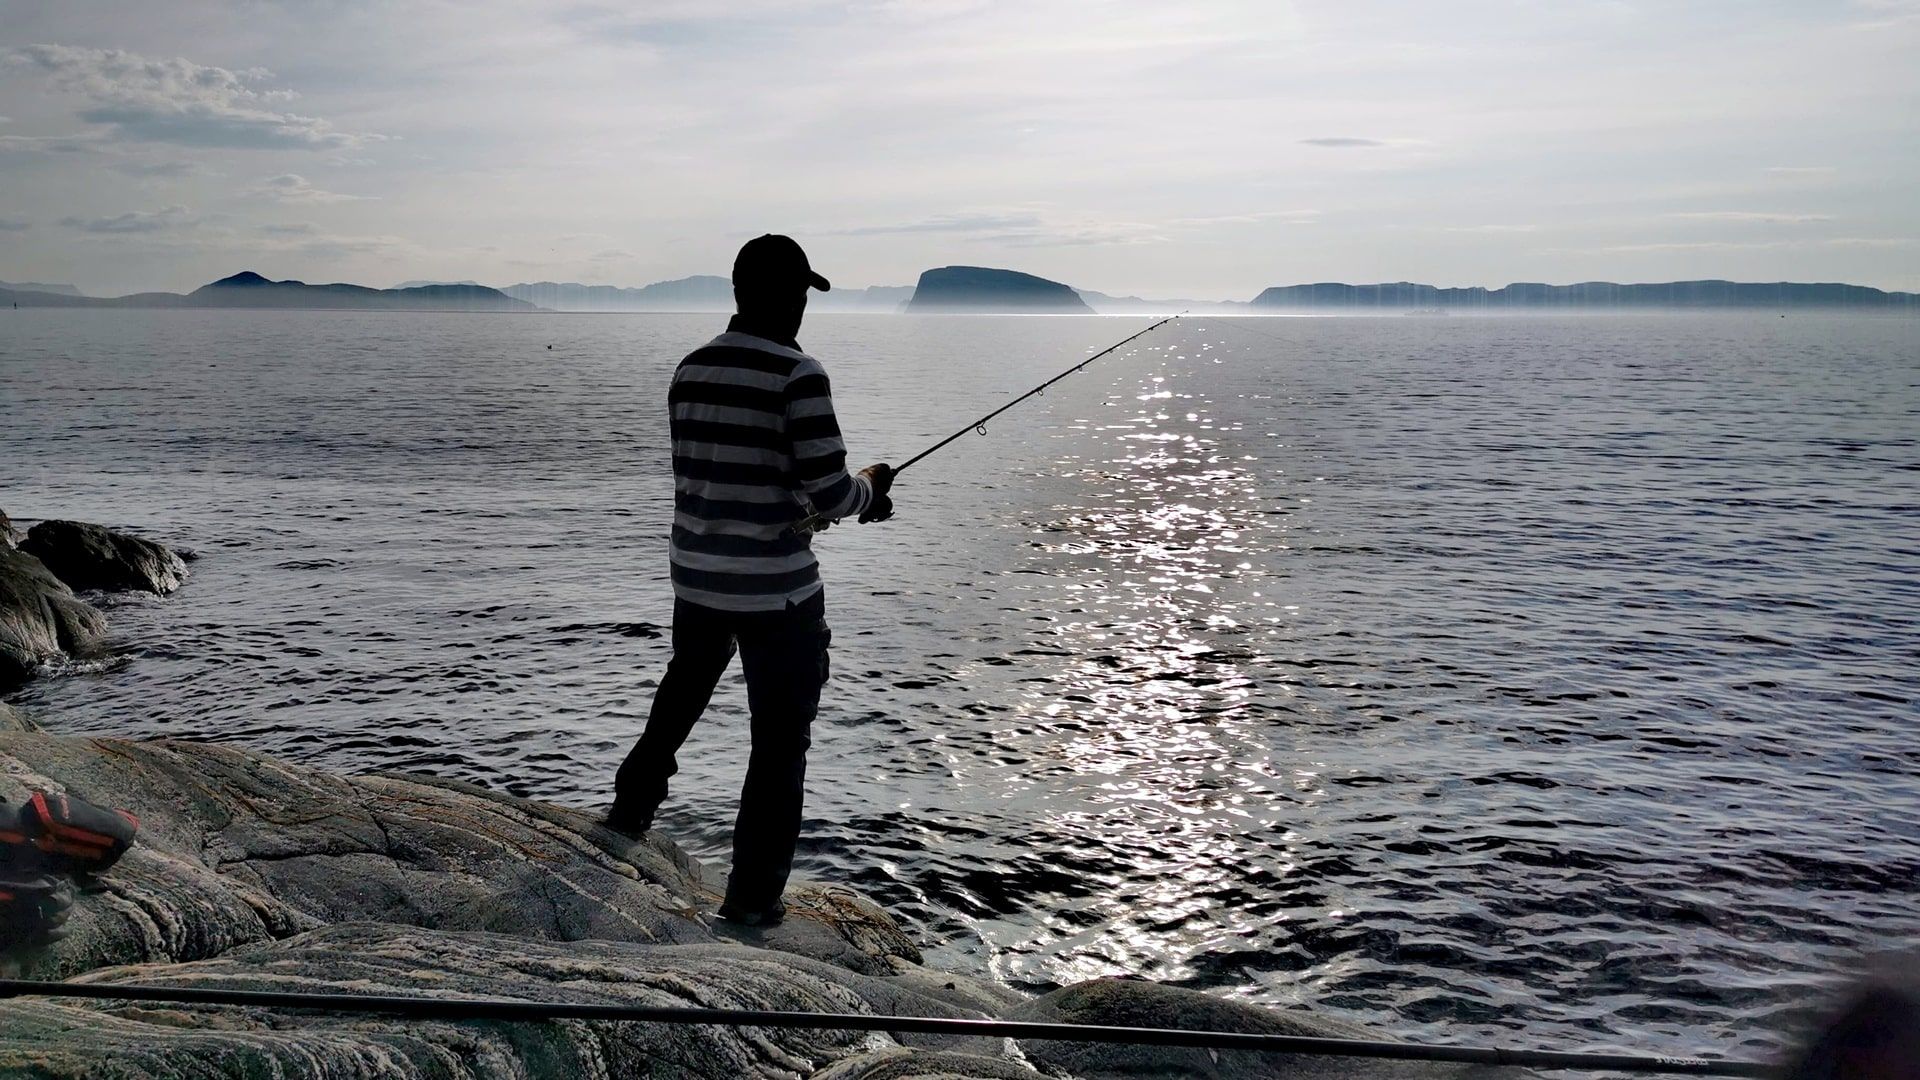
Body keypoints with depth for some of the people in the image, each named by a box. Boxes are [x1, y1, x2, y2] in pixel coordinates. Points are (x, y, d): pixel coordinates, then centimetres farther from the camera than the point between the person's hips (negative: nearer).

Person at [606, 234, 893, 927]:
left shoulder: (691, 371, 4)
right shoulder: (797, 375, -17)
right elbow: (828, 494, -19)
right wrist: (870, 485, 4)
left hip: (696, 578, 7)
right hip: (777, 591, -6)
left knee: (681, 693, 31)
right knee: (780, 740, 7)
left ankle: (630, 811, 49)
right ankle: (753, 897, 14)